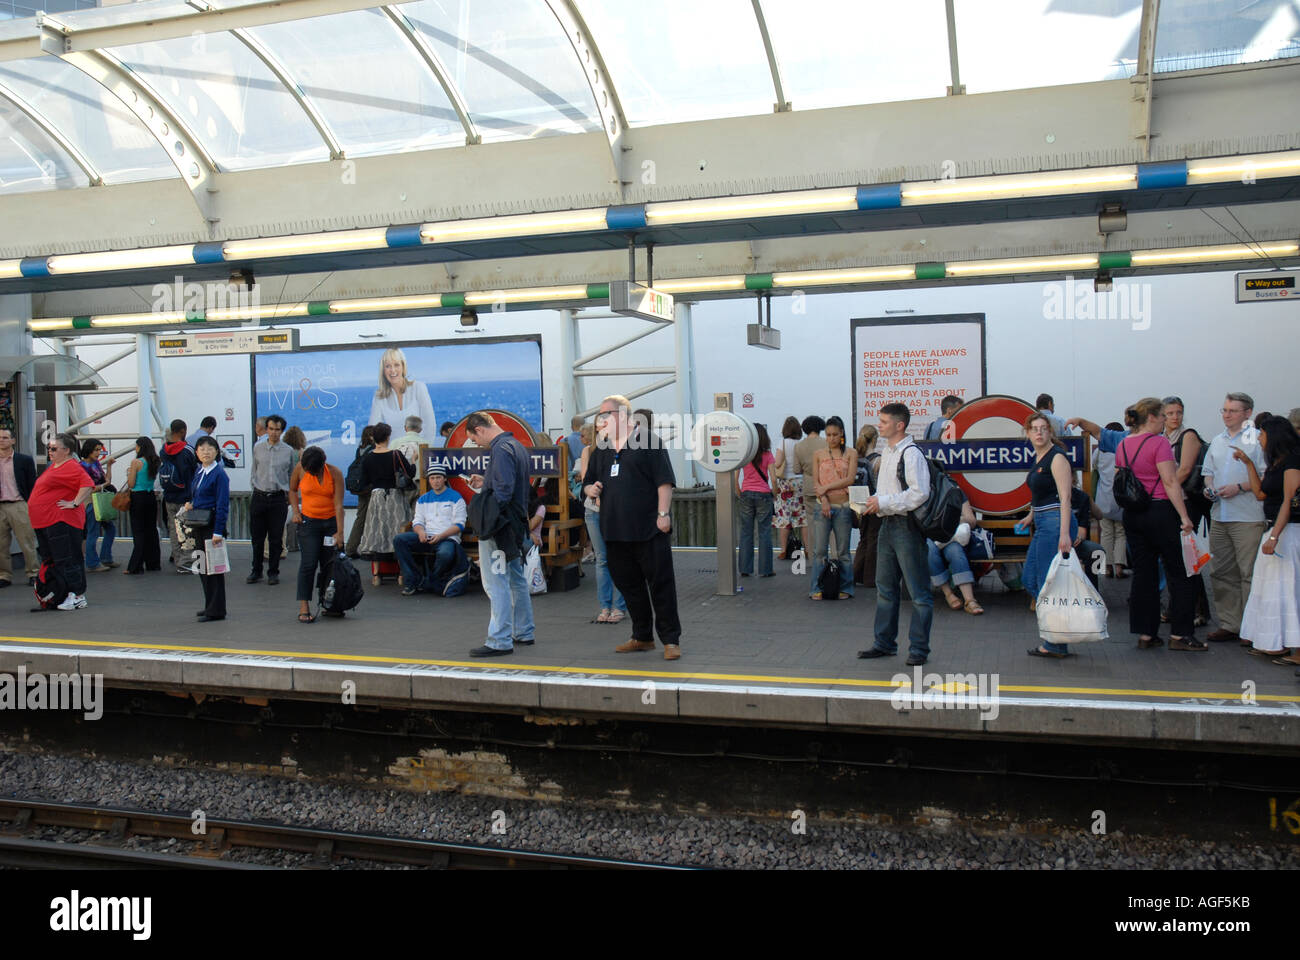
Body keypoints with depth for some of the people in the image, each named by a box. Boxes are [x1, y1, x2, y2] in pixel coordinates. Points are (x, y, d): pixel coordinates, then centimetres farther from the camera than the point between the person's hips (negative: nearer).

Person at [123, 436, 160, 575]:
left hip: (139, 497, -6)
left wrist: (129, 473, 6)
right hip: (151, 497, 6)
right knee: (151, 530, 13)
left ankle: (136, 566, 0)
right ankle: (153, 563, 18)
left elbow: (131, 484, -11)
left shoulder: (136, 462, -13)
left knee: (138, 532, -2)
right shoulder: (154, 462, 6)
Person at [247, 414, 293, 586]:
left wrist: (288, 493, 11)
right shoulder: (257, 448, 6)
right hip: (259, 497, 1)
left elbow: (291, 475, 13)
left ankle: (273, 572, 13)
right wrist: (256, 487, 13)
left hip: (278, 499, -1)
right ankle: (256, 571, 18)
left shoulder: (288, 451, 2)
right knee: (257, 537, 5)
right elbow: (254, 471, 16)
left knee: (276, 538, 3)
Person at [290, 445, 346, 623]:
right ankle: (304, 607, -8)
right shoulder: (300, 469, -6)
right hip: (308, 522, 0)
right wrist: (295, 512, -2)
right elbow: (292, 490, 12)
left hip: (331, 521, 0)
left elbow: (338, 504, -13)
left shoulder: (335, 473, -10)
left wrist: (339, 532, -17)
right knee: (309, 563, -9)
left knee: (329, 564, 2)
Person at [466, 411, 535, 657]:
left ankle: (500, 641, -3)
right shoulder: (517, 445, 13)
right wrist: (485, 483, 17)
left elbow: (503, 492, -23)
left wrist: (485, 522, -17)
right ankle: (523, 633, 26)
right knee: (516, 580, 17)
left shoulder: (501, 450, -17)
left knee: (496, 584, -5)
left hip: (499, 526, -10)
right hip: (516, 525, 10)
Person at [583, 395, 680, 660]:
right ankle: (642, 637, 24)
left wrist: (663, 513, -15)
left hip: (649, 529, -7)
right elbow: (588, 483, 26)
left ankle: (671, 640, 5)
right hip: (615, 532, 7)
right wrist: (590, 489, 2)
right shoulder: (601, 451, 17)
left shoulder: (648, 442, -3)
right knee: (629, 585, 12)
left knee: (661, 584, -2)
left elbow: (664, 481, -8)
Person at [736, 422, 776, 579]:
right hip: (763, 494, -2)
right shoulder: (767, 455, -4)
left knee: (745, 533, 8)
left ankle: (745, 569, 9)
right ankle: (765, 569, 6)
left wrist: (739, 495, 10)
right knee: (764, 533, 4)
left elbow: (735, 478, -1)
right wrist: (775, 493, 5)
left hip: (746, 495, 2)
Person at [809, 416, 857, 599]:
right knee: (819, 550, -1)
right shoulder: (818, 454, 10)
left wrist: (826, 488, -8)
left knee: (843, 551, 6)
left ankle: (845, 588, 14)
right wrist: (823, 500, -10)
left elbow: (849, 479, -4)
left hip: (843, 507, -1)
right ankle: (817, 589, 6)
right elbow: (815, 482, 4)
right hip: (823, 506, 1)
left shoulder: (851, 453, 6)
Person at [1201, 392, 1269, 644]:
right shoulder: (1217, 441, 18)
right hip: (1219, 516, 7)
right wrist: (1209, 487, 5)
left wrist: (1239, 487, -17)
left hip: (1248, 517, -7)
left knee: (1249, 574, -5)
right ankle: (1229, 624, 15)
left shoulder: (1258, 439, -4)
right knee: (1221, 573, 8)